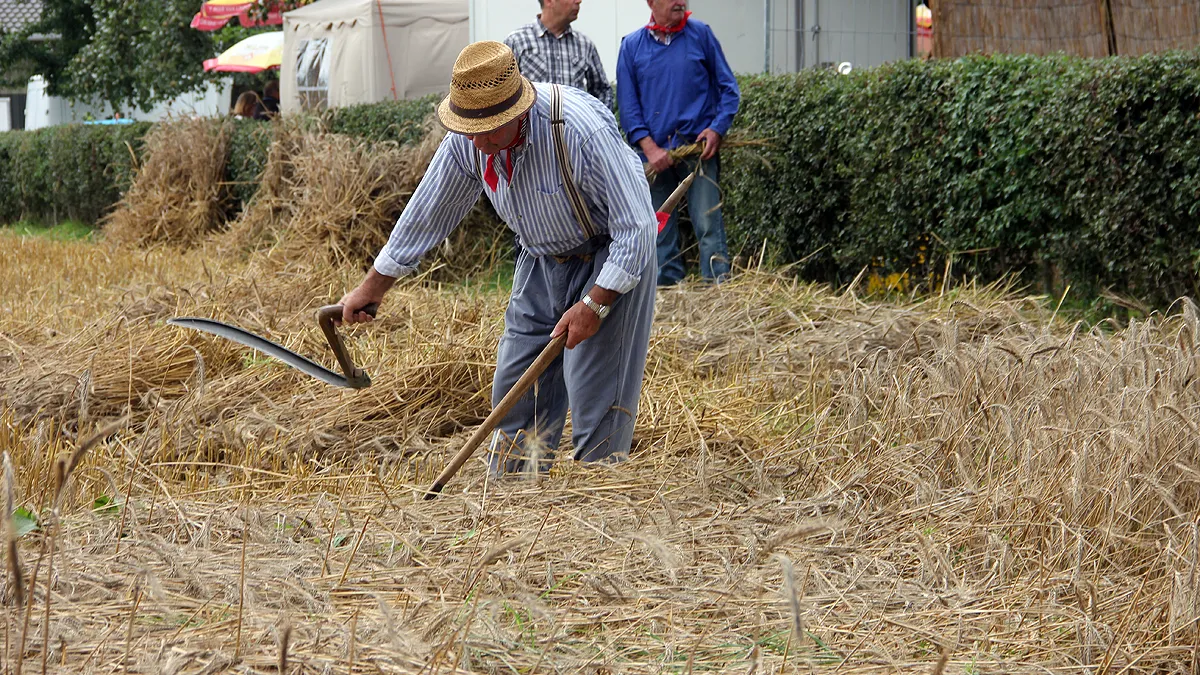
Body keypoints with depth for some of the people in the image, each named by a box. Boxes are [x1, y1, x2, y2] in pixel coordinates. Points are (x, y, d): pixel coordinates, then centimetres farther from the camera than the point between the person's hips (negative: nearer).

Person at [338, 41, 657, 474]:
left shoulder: (580, 128, -34)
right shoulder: (467, 141, -14)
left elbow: (635, 227, -27)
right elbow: (427, 213, 3)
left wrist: (593, 306, -27)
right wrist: (373, 286, 10)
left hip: (610, 259, -6)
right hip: (542, 260, 6)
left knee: (597, 400, -11)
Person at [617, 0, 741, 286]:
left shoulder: (701, 34, 3)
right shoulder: (632, 46, 5)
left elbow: (728, 88, 7)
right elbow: (627, 104, 3)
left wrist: (718, 128, -7)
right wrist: (649, 147, -8)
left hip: (699, 147, -2)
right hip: (655, 152, 2)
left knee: (709, 226, -7)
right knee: (660, 232, 6)